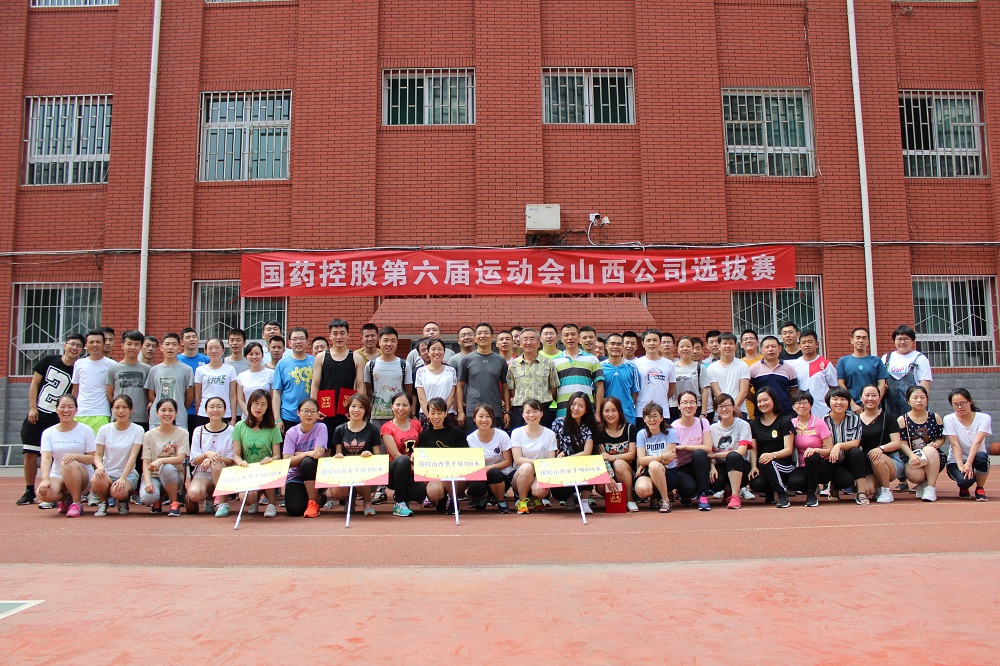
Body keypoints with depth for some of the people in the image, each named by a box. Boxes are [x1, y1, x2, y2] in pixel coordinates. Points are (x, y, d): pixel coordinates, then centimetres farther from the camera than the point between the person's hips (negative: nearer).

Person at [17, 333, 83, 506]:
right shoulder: (48, 361, 2)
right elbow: (34, 383, 5)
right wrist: (32, 408, -1)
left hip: (56, 419, -2)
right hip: (36, 414, 2)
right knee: (30, 453, 5)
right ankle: (29, 492, 18)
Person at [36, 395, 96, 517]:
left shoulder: (85, 430, -2)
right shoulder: (48, 432, 4)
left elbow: (92, 458, -6)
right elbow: (46, 458, -11)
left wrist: (76, 456, -28)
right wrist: (45, 479, -29)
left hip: (82, 477, -2)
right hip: (57, 476, 3)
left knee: (69, 463, -36)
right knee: (43, 493, -30)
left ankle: (77, 503, -18)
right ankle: (65, 498, 8)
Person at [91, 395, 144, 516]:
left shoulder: (137, 430, -3)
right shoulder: (104, 429, 4)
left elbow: (133, 457, -12)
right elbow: (97, 454, 0)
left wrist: (122, 478, -25)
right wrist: (100, 466, -24)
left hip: (128, 474, -2)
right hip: (107, 473, 2)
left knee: (118, 492, -35)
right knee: (96, 480, -35)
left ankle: (123, 501, 6)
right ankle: (103, 502, 1)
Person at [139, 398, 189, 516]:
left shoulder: (182, 433, 0)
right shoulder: (149, 435, 3)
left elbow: (180, 458, -11)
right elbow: (146, 463, -3)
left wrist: (161, 460, -30)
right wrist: (148, 482, -21)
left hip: (173, 477, -1)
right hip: (153, 476, 1)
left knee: (167, 468, -37)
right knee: (146, 497, -32)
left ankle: (174, 503, -15)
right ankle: (157, 499, 8)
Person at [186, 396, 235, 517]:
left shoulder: (231, 431, -2)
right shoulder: (199, 431, 4)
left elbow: (232, 460, -7)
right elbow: (194, 460, -1)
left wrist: (212, 458, -24)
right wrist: (206, 454, -22)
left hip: (223, 473, -2)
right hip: (202, 473, 2)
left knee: (216, 462, -35)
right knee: (194, 493, -30)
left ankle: (223, 503, -23)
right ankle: (209, 498, 8)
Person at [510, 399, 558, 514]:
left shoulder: (550, 434, 4)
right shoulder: (517, 433, 1)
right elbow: (518, 459, -10)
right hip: (520, 475, 0)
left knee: (540, 490, -35)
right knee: (527, 467, -36)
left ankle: (535, 499, 6)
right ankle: (522, 500, -9)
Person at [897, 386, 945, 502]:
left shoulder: (935, 418, 4)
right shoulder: (902, 420, -1)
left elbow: (942, 438, 11)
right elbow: (903, 443, -6)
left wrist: (936, 443, -13)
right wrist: (912, 455, -26)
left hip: (935, 457, 1)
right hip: (912, 457, -1)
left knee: (929, 450, -35)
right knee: (915, 476, -33)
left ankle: (930, 488, -22)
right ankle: (923, 484, 9)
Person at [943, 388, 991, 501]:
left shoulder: (984, 418, -7)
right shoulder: (949, 419, -6)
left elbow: (977, 442, -22)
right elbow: (955, 445, -16)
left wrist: (968, 463, -36)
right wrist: (960, 465, -33)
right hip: (956, 461, -1)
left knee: (982, 457, -36)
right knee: (965, 480, -33)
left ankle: (980, 489, -9)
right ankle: (964, 487, 8)